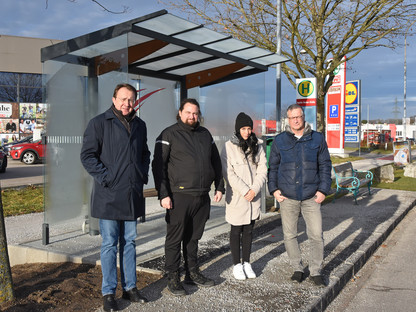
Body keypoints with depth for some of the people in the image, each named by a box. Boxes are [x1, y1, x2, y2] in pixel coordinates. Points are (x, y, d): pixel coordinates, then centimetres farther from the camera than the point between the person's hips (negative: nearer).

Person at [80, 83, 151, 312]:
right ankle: (108, 293, 14)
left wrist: (143, 175, 10)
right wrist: (106, 177, -14)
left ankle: (130, 287, 25)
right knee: (109, 244, 2)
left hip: (133, 194, 5)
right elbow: (87, 155, -8)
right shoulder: (99, 123, -5)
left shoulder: (140, 125, 12)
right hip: (108, 196, -5)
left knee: (129, 242, 13)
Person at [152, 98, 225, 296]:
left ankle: (192, 273, 28)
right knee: (175, 238, 3)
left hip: (202, 197, 5)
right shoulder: (169, 135, -2)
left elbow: (216, 162, 21)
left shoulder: (205, 134, 15)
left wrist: (219, 187, 14)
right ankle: (173, 278, 14)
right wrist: (163, 194, -15)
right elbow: (158, 165, -7)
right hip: (179, 196, -5)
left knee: (194, 237, 16)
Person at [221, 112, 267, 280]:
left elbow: (263, 170, 2)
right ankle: (237, 264, 19)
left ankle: (246, 263, 25)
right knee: (236, 231, 6)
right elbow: (229, 173, -11)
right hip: (236, 197, -3)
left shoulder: (257, 146, 6)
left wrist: (254, 189, -11)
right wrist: (244, 191, -16)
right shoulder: (229, 146, -6)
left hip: (253, 197, 4)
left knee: (249, 230, 12)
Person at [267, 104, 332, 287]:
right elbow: (272, 167, 10)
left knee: (316, 235, 0)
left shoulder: (317, 139, 4)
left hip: (311, 197, 0)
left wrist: (323, 189, -1)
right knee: (289, 235, 8)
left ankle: (315, 271, 17)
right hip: (287, 197, 1)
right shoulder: (280, 141, 4)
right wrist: (273, 189, 0)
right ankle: (297, 269, 25)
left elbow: (325, 165, 7)